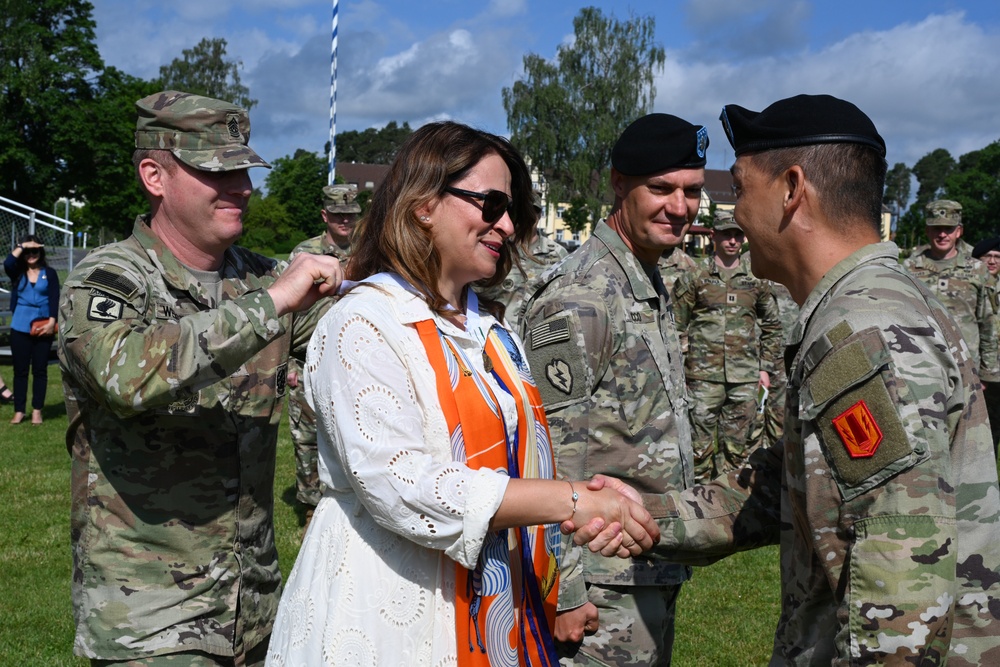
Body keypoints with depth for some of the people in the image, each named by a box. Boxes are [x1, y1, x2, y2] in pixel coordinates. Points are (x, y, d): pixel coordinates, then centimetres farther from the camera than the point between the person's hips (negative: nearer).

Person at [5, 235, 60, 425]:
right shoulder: (18, 272, 6)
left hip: (43, 328, -1)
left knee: (40, 370, 4)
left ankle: (37, 411, 10)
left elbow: (54, 299, -3)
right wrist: (21, 246, -13)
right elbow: (7, 264, -16)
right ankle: (19, 411, 9)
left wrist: (51, 321, -13)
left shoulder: (49, 273, 3)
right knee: (20, 370, 4)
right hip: (20, 328, 1)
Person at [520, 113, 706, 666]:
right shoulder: (579, 298, -19)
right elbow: (549, 460, -21)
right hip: (606, 586, -9)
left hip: (658, 575, 9)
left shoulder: (651, 286, 12)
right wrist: (563, 593, -21)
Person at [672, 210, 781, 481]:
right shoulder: (694, 276, 2)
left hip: (745, 377, 2)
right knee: (700, 442, -1)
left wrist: (765, 367, 12)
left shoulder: (757, 278, 10)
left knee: (737, 444, 8)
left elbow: (772, 326, 18)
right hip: (703, 375, -2)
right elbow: (677, 325, 5)